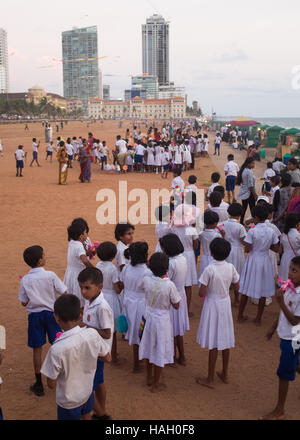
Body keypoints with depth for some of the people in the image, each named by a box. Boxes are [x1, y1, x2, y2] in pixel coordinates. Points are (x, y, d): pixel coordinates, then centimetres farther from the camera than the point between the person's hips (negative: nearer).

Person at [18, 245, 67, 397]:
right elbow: (64, 293, -12)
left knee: (37, 349, 10)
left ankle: (39, 384, 19)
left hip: (35, 315, 1)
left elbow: (24, 302, -2)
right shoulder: (50, 275, -13)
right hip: (51, 313, -1)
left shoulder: (25, 280, -8)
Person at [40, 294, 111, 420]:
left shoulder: (57, 349, -32)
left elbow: (51, 384, -19)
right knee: (87, 416, 29)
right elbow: (107, 358, -4)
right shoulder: (93, 334, -21)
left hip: (69, 402, -3)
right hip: (88, 393, 4)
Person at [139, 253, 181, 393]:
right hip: (162, 319, -4)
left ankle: (149, 378, 40)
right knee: (160, 351, 12)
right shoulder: (169, 285, -26)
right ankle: (155, 385, 25)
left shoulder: (146, 279, -15)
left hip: (148, 317, 4)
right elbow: (176, 305, -14)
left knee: (149, 347, 23)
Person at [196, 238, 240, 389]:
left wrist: (203, 285, 0)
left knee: (213, 343, 4)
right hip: (226, 304, 5)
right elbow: (236, 288, 4)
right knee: (225, 339, 18)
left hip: (212, 305, -5)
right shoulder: (231, 267, -6)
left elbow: (201, 293, -20)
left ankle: (210, 379, 16)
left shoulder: (209, 270, -22)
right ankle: (225, 374, 32)